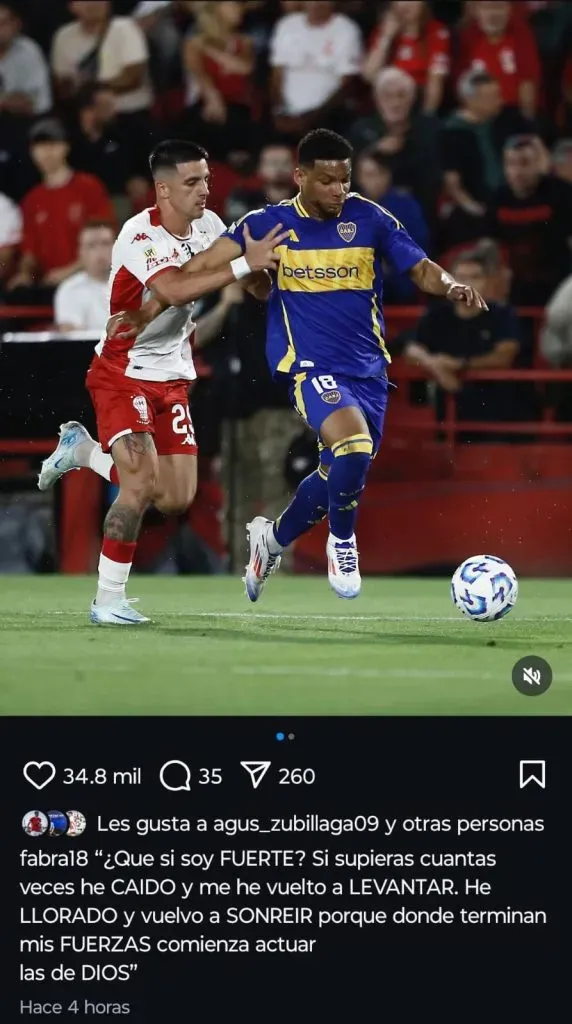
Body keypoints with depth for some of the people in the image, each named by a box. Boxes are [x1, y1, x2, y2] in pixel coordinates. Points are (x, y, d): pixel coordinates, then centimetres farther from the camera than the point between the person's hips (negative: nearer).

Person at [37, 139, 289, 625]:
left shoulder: (207, 225, -1)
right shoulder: (140, 235, -23)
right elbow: (174, 290, -40)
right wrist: (243, 264, -43)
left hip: (173, 376, 7)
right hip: (122, 372, -7)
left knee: (176, 499, 3)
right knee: (141, 484, -20)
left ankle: (84, 449, 26)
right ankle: (109, 598, -7)